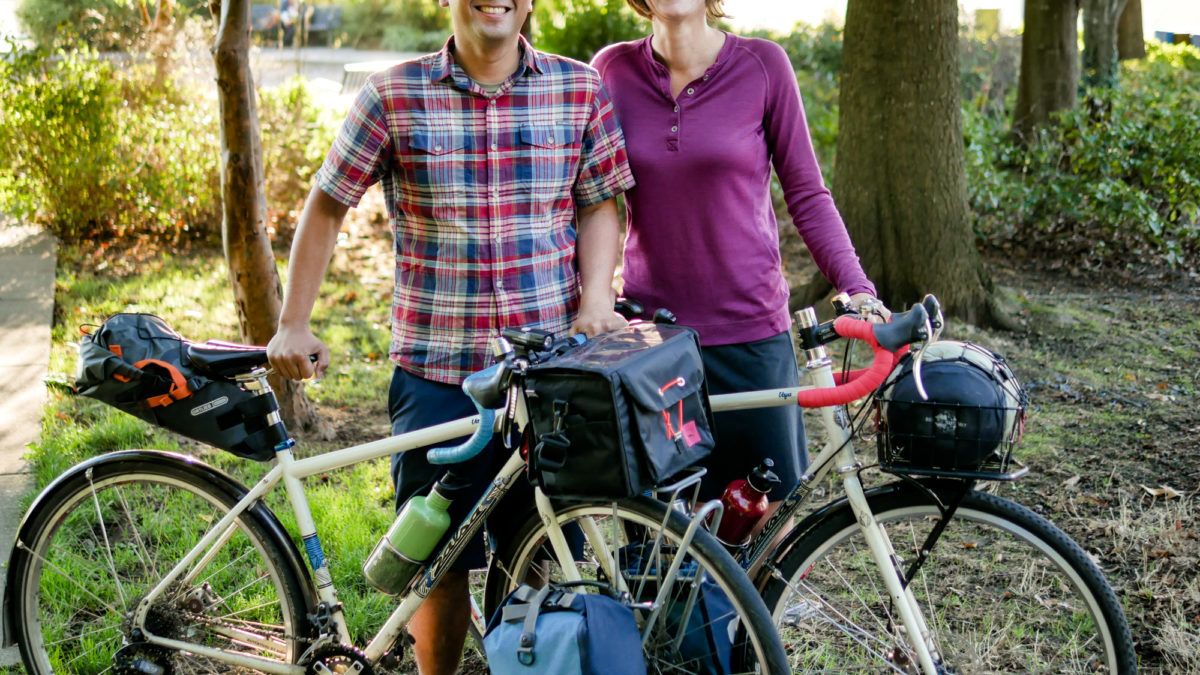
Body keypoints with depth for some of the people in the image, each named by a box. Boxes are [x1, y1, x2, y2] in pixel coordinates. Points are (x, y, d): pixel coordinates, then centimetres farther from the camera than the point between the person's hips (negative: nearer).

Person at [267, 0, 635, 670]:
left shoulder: (580, 88, 4)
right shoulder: (394, 95, 0)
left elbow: (599, 204, 9)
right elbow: (327, 206, 6)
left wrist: (597, 299, -7)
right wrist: (293, 325, 4)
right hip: (435, 370, -1)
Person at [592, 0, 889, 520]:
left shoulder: (763, 65, -3)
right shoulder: (612, 70, 2)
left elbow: (807, 193, 2)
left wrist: (857, 287, -9)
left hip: (749, 332, -1)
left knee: (768, 513, 3)